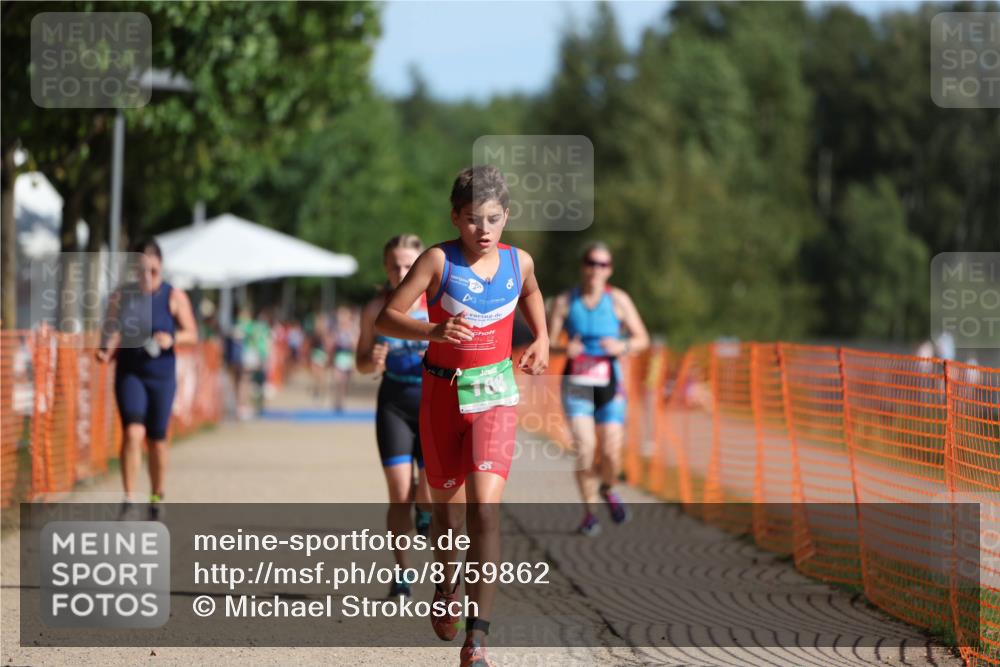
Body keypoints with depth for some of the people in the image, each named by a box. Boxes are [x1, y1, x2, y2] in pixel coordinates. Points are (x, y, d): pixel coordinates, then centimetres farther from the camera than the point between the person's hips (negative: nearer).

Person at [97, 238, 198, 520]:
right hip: (129, 373, 0)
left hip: (162, 375, 0)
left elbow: (192, 334, -1)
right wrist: (106, 351, -17)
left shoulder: (174, 297, -3)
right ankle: (128, 497, -18)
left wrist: (172, 338, -21)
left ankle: (157, 497, 26)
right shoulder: (121, 296, 1)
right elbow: (112, 333, 4)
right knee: (133, 432, -19)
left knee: (157, 440, 8)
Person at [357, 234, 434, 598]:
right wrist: (373, 360, -16)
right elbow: (362, 364, 7)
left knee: (429, 496, -5)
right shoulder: (376, 309, -3)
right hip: (394, 402, 1)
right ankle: (402, 574, 4)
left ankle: (425, 510, 33)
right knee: (399, 494, -7)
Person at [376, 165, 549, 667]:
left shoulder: (518, 262, -1)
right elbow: (386, 319, -13)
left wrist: (541, 339, 10)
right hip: (443, 394, 0)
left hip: (495, 395, 0)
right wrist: (435, 331, -30)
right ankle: (446, 585, 48)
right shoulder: (438, 260, -10)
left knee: (485, 511, -17)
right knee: (446, 510, 15)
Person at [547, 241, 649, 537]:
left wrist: (622, 346, -15)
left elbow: (642, 339, 6)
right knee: (585, 449, -14)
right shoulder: (564, 302, 2)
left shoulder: (618, 300, 1)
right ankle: (589, 511, 3)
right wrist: (565, 349, -20)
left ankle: (607, 489, 29)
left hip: (609, 384, 0)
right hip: (576, 385, 0)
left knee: (611, 455, -6)